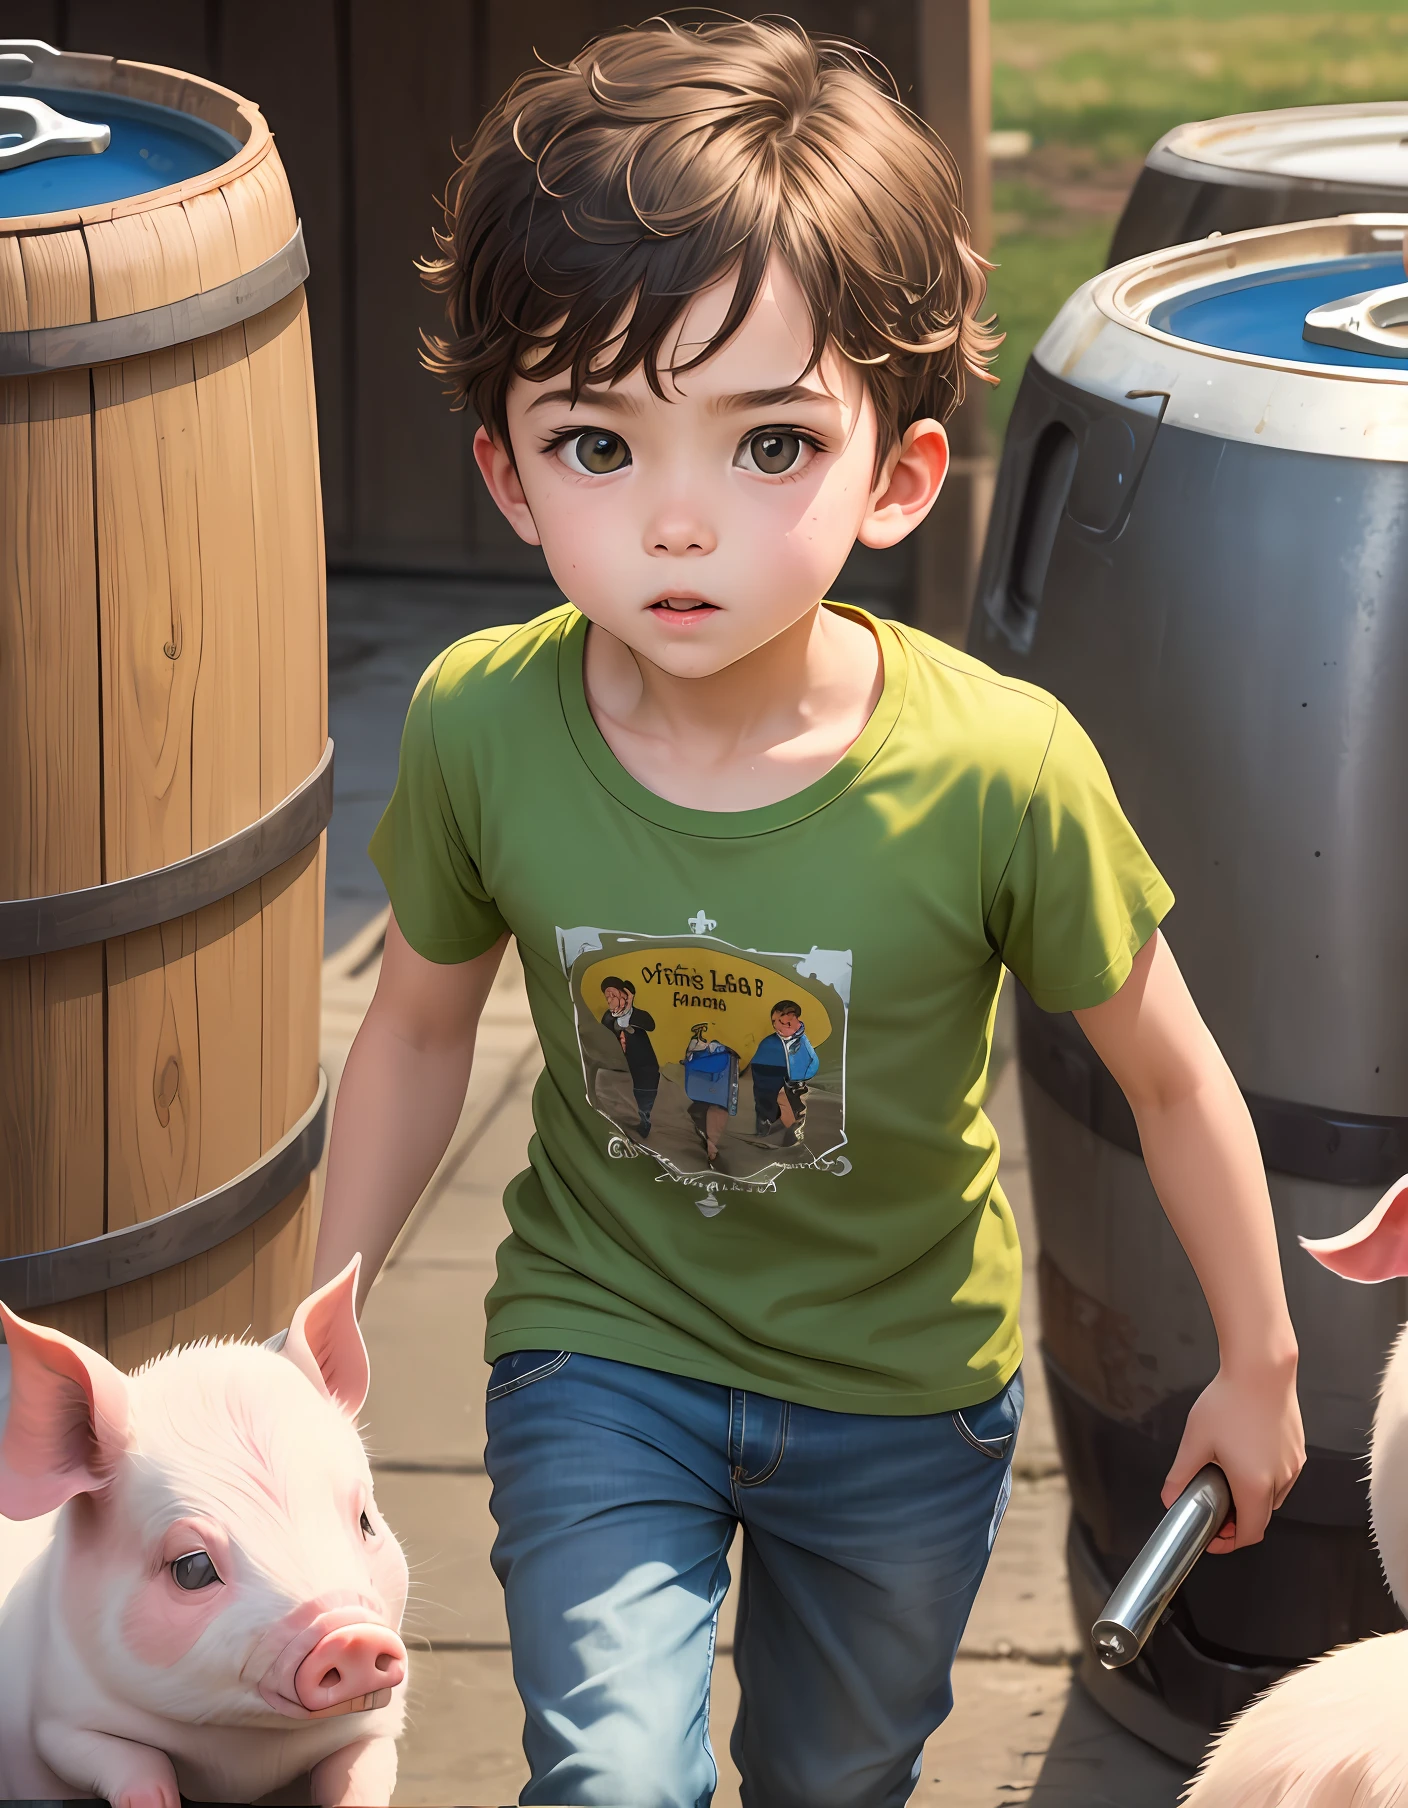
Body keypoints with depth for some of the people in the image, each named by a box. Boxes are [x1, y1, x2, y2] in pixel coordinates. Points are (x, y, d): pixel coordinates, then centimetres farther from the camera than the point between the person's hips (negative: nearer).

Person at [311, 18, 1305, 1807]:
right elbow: (422, 1022, -1)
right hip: (598, 1349, 0)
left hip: (902, 1397, 0)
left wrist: (1256, 1360, 1)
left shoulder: (1001, 774, -28)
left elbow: (1170, 1073, -11)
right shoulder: (477, 726, -20)